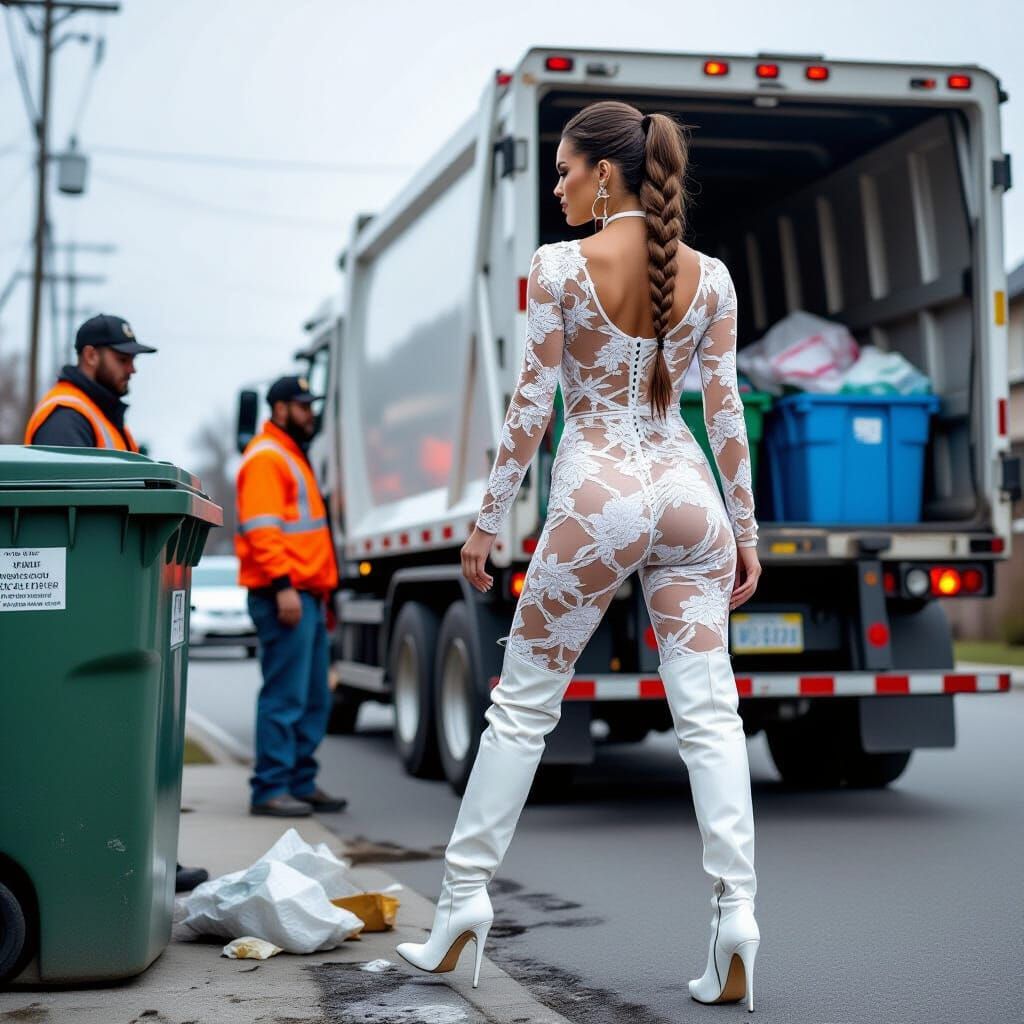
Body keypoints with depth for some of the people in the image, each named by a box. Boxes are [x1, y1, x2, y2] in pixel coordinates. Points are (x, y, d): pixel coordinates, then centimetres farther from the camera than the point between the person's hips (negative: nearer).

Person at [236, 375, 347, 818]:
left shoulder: (292, 456, 25)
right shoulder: (265, 456, -8)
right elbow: (260, 527, -18)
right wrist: (282, 585, -25)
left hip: (307, 596, 10)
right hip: (284, 596, -10)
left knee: (314, 699, 12)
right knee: (285, 697, -9)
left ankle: (301, 784, 18)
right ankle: (270, 789, -5)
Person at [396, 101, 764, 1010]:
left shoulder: (560, 267, -5)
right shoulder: (710, 276, 6)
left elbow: (531, 405, -6)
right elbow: (726, 410, 6)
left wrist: (488, 520, 1)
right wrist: (745, 529, 12)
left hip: (598, 493, -3)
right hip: (689, 492, 4)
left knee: (523, 704, 8)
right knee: (709, 711, 2)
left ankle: (464, 905, 15)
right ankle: (736, 913, -6)